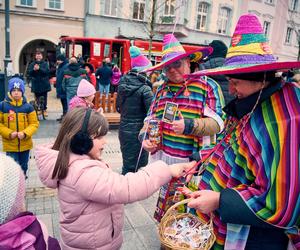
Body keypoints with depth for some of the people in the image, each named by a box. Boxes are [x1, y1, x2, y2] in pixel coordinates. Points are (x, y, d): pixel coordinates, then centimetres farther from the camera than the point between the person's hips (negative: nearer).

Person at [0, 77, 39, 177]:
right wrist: (9, 133, -17)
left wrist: (25, 133, -18)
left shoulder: (28, 106, -5)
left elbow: (34, 124, -2)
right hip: (10, 145, -2)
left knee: (23, 167, 19)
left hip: (25, 144, 2)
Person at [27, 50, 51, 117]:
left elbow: (47, 71, -12)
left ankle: (44, 109, 11)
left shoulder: (45, 64, 3)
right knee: (37, 98, 5)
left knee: (44, 98, 1)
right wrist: (34, 69, -20)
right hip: (36, 84, 2)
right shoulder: (32, 64, 8)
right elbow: (29, 73, -1)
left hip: (44, 84, -1)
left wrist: (39, 68, -24)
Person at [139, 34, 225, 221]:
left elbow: (217, 123, -11)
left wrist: (189, 125, -25)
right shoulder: (162, 89, 12)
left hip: (194, 162, -5)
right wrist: (145, 138, 1)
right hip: (164, 160, 5)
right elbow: (151, 118, 18)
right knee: (166, 202, 18)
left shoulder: (208, 86, -4)